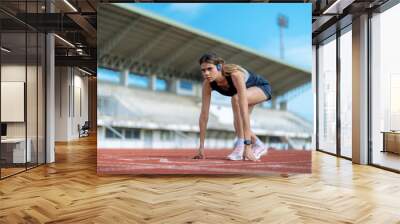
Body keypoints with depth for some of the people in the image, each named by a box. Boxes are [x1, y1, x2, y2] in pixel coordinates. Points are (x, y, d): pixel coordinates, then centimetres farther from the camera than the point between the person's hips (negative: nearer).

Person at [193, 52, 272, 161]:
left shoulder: (235, 74, -42)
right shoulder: (207, 84, -26)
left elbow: (244, 109, -48)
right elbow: (204, 114, -24)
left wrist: (247, 144, -51)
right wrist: (201, 146, -23)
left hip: (262, 87, -6)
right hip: (248, 92, 6)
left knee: (236, 98, -33)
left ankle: (241, 144, -25)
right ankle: (258, 145, 24)